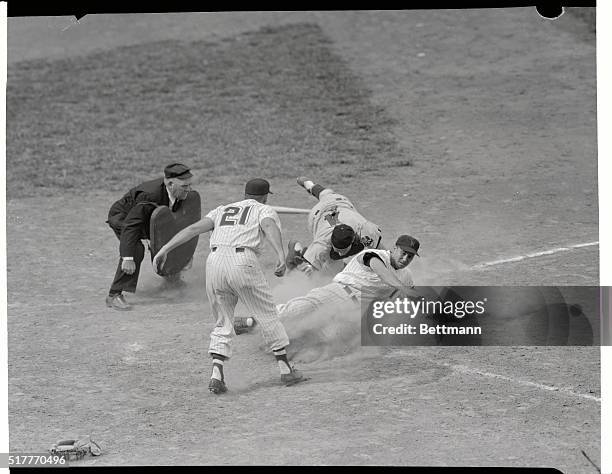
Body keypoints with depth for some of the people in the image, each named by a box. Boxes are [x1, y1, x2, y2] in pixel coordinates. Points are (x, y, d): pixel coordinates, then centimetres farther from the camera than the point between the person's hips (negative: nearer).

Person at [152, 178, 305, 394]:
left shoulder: (222, 210, 29)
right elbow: (270, 227, -8)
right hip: (243, 262, -4)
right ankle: (285, 369, 17)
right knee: (267, 315, 11)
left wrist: (164, 250, 8)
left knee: (222, 322, 14)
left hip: (214, 262, 4)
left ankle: (216, 375, -2)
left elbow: (194, 228, 14)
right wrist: (281, 255, -24)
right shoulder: (264, 210, 17)